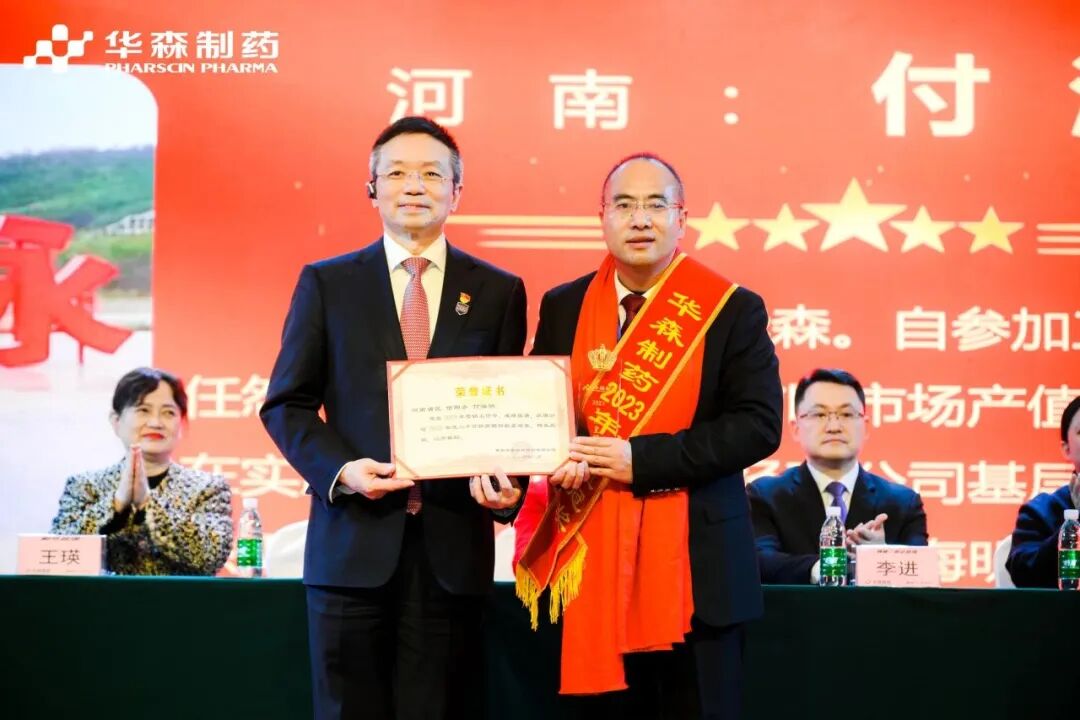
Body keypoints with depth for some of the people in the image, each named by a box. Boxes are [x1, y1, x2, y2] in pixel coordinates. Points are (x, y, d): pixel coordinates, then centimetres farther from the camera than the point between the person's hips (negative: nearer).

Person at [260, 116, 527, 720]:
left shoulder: (498, 292, 8)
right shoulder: (326, 284, 7)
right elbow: (286, 405, 6)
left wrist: (504, 483, -9)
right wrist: (340, 469, -11)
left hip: (454, 542, 1)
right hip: (354, 540, 0)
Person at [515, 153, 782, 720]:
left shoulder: (732, 309, -2)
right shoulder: (562, 308, 9)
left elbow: (759, 425, -9)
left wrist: (640, 458, -17)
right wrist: (557, 455, -10)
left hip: (695, 561, -3)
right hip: (592, 555, 3)